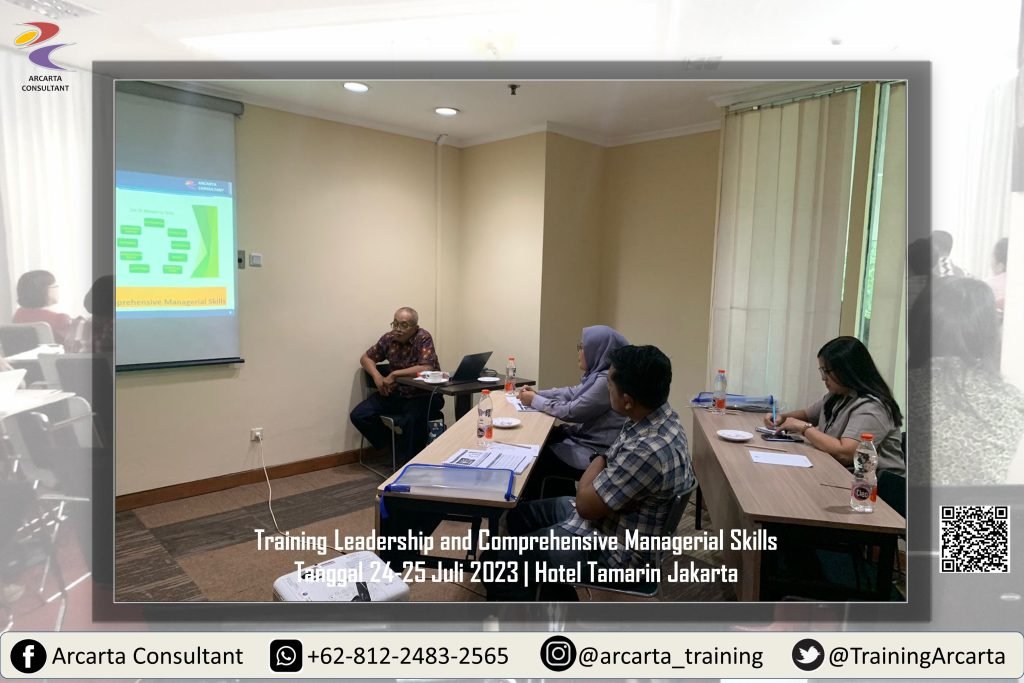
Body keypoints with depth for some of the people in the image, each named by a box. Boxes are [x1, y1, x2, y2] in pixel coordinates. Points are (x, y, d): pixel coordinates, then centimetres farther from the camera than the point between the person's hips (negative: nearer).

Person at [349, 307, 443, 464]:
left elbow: (426, 368, -29)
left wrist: (394, 374, -23)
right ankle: (391, 446, 12)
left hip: (423, 395, -6)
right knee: (359, 415, -8)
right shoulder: (389, 338, -1)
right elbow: (366, 358, 10)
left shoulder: (423, 338, -16)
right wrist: (377, 376, -10)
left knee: (412, 420, -36)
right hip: (395, 393, 6)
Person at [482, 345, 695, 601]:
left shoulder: (649, 450, -35)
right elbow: (615, 467, 12)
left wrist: (598, 461, -8)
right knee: (520, 516, 21)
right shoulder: (658, 415, -5)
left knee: (496, 562, -8)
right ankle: (556, 596, 32)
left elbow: (586, 504, -22)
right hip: (607, 513, 10)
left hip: (612, 549, -10)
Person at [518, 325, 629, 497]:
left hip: (595, 454, -10)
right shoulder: (599, 372, 6)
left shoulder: (607, 380, -26)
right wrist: (537, 393, 4)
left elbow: (571, 412, -23)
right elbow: (573, 393, 16)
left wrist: (535, 401, -10)